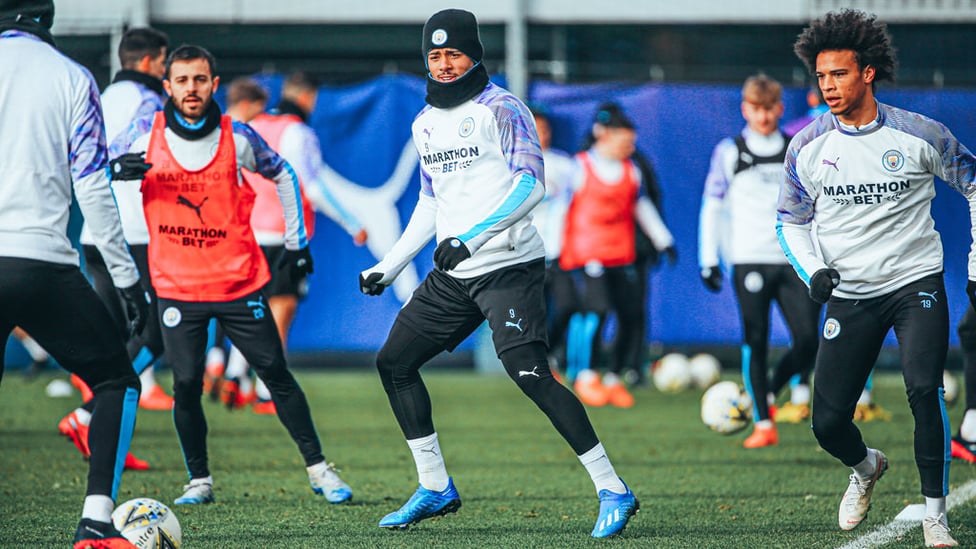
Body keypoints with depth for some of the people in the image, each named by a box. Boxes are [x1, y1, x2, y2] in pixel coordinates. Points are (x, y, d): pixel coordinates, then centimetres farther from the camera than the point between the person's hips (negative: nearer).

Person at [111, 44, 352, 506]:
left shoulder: (237, 138, -2)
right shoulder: (145, 135, -2)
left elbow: (283, 175, 16)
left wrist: (296, 240, 16)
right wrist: (116, 171, -17)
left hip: (238, 282, 0)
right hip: (176, 287, 0)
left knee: (276, 373, 1)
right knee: (186, 385, -8)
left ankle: (317, 468, 10)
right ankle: (198, 481, 8)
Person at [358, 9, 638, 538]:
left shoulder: (501, 109, -8)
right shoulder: (426, 123, 16)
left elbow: (531, 185, -17)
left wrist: (472, 237, -25)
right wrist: (388, 267, 21)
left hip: (509, 267, -8)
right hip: (451, 276, 9)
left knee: (530, 374, -21)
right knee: (393, 362, 9)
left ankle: (612, 490, -17)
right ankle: (435, 489, 19)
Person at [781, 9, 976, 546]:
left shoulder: (920, 135, -7)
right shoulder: (807, 147, -1)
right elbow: (790, 220, 12)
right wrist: (814, 270, -6)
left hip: (916, 284, -2)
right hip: (849, 296, 2)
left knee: (923, 390, -25)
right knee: (828, 424, -2)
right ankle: (866, 467, 35)